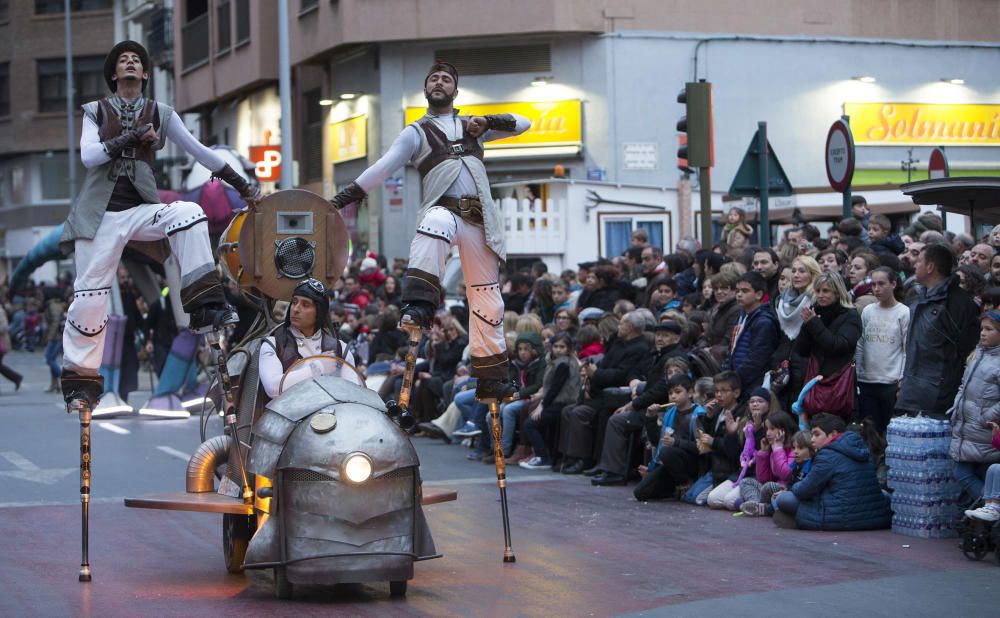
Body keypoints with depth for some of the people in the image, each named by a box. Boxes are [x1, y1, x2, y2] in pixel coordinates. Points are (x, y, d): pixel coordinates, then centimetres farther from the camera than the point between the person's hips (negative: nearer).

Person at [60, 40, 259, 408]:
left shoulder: (160, 114, 10)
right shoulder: (95, 112, 10)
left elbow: (200, 152, 10)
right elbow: (88, 156, -5)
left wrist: (243, 186, 8)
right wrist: (133, 137, -14)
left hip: (142, 209, 1)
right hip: (102, 213, -1)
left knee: (190, 213, -29)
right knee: (89, 297, -7)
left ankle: (205, 307, -28)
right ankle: (81, 381, 2)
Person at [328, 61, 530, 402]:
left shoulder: (471, 126, 24)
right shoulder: (416, 133, 13)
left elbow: (523, 123, 22)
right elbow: (384, 166, 1)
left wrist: (488, 122, 3)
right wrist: (343, 197, -13)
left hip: (480, 219, 4)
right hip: (443, 209, -3)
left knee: (487, 295, 1)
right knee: (436, 225, -41)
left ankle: (491, 377, 7)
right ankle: (420, 304, -47)